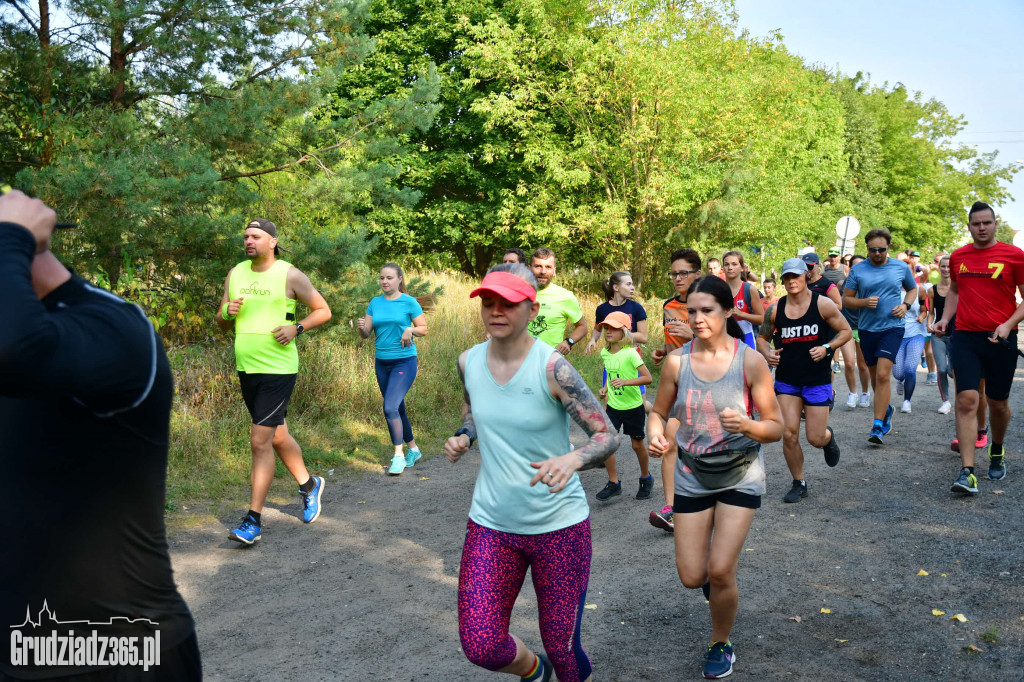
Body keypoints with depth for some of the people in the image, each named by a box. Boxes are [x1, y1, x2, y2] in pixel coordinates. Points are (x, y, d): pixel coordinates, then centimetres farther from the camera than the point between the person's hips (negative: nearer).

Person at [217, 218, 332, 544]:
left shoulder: (290, 275, -7)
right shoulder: (235, 274, 9)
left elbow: (323, 310, -1)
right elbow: (221, 323, 14)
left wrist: (296, 328, -16)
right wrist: (227, 312, -9)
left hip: (278, 370, -6)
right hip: (246, 369, 7)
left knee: (260, 441, -9)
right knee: (277, 435, 19)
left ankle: (254, 520, -2)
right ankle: (309, 485, 42)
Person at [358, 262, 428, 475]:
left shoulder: (409, 302, -5)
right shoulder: (375, 303, 7)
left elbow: (423, 329, -1)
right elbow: (366, 334, 6)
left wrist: (410, 330, -21)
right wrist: (361, 326, -16)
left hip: (404, 362, -6)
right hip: (382, 362, 6)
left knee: (390, 407, -17)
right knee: (397, 409, 13)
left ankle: (399, 455, -8)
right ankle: (413, 449, 29)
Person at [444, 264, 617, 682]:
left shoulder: (552, 367, -17)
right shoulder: (469, 361, -2)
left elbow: (606, 436, -16)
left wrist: (572, 459, -36)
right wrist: (463, 436, -1)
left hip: (559, 526, -3)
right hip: (490, 524, 4)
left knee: (561, 647, 6)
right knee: (481, 647, -4)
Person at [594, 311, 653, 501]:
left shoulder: (630, 353, -18)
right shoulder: (605, 353, 1)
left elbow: (648, 377, -23)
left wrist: (625, 382, -35)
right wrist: (605, 389, 2)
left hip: (633, 407, -5)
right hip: (613, 406, 5)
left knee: (637, 444, 9)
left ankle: (646, 478, 33)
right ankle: (614, 483, 5)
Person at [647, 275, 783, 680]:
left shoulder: (750, 362, -15)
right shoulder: (677, 362, -10)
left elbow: (775, 427, -10)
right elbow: (659, 412, 4)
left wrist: (746, 425, -31)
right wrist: (656, 433, -18)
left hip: (740, 475, -2)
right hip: (692, 475, 2)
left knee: (720, 572, -7)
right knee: (691, 578, 4)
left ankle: (721, 645, 23)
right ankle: (719, 565, 43)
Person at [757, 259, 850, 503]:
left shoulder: (822, 304, -7)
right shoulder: (776, 310, -2)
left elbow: (846, 331, 1)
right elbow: (762, 337, 12)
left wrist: (827, 348, -16)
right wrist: (767, 353, -10)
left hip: (818, 380, -2)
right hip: (787, 380, 2)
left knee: (815, 438, -1)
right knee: (789, 434, -6)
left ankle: (829, 436, 38)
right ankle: (799, 483, 15)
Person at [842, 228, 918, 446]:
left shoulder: (901, 267, 2)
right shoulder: (857, 270, 1)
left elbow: (912, 289, 19)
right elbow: (846, 299, 5)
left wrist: (905, 305, -1)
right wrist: (864, 302, -15)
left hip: (892, 327, -2)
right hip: (867, 329, 2)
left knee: (882, 375, -15)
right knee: (874, 376, 15)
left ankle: (878, 427, -12)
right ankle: (886, 410, 42)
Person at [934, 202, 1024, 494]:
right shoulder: (958, 256, 8)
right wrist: (946, 318, 8)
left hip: (1000, 339, -1)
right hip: (965, 337, 2)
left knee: (998, 403, 11)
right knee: (966, 400, -10)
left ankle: (997, 452, 40)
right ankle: (967, 472, -13)